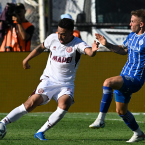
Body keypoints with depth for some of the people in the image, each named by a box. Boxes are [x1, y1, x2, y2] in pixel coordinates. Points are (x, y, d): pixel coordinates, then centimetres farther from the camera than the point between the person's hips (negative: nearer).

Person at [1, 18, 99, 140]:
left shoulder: (77, 44, -13)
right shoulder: (53, 38, -2)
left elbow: (88, 51, -34)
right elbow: (41, 47, 20)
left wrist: (93, 50, -58)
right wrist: (27, 59, 26)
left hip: (67, 84, -1)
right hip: (49, 80, 1)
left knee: (64, 105, -29)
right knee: (30, 104, -16)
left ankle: (40, 132, -17)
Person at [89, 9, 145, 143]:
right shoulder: (132, 36, 10)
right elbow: (123, 50, 26)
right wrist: (107, 44, 14)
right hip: (124, 77, 9)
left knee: (108, 83, -32)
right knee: (121, 110, 16)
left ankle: (101, 119, -28)